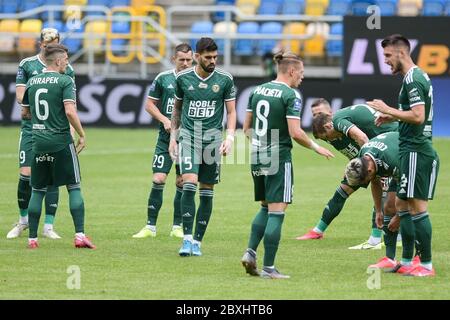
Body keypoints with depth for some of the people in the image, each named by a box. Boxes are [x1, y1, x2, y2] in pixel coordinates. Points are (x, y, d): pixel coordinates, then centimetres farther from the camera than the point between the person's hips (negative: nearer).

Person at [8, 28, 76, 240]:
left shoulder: (66, 69, 6)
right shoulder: (27, 65, 4)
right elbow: (20, 96, 2)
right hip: (31, 127, 0)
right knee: (26, 174, -5)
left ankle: (48, 226, 3)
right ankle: (23, 220, 16)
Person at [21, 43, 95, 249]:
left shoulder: (32, 82, 9)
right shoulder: (65, 81, -8)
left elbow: (24, 113, 17)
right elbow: (70, 111, -18)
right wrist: (82, 135, -8)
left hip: (38, 142, 4)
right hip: (61, 142, -4)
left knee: (37, 191, 9)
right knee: (74, 188, 2)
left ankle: (32, 238, 7)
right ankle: (80, 236, -5)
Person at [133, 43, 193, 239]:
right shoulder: (163, 79, 2)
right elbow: (150, 104, 7)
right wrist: (165, 120, -8)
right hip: (166, 137, 0)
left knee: (182, 183, 4)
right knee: (158, 180, -8)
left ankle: (177, 227, 13)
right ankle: (150, 226, -1)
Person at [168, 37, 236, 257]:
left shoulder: (225, 80, 0)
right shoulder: (183, 78, 3)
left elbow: (231, 111, 6)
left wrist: (230, 137, -7)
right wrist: (173, 136, 13)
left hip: (212, 138, 1)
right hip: (188, 136, -1)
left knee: (207, 192, 3)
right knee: (189, 184, -17)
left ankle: (197, 241, 11)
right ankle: (187, 239, -18)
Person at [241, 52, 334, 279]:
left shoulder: (257, 91, 9)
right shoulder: (291, 95, -12)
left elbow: (247, 127, 13)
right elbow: (295, 133, -17)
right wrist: (315, 147, -2)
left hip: (257, 157, 7)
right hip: (278, 159, -7)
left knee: (265, 208, 20)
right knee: (276, 212, -2)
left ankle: (250, 252, 5)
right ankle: (268, 267, -3)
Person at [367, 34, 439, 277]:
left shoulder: (413, 79, -15)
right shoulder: (418, 76, 17)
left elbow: (418, 116, -24)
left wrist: (388, 109, -16)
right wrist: (392, 117, 16)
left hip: (416, 151, -11)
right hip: (412, 150, 11)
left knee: (417, 208, -8)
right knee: (401, 205, 14)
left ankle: (426, 264, -6)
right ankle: (407, 261, 17)